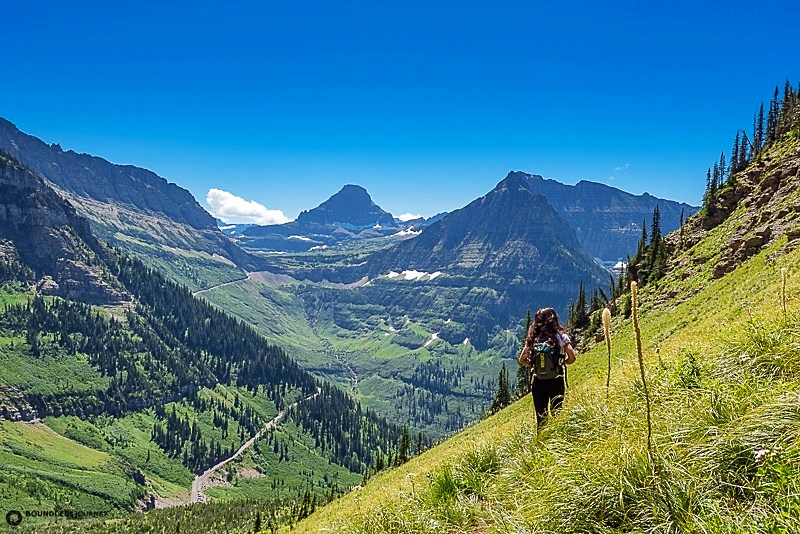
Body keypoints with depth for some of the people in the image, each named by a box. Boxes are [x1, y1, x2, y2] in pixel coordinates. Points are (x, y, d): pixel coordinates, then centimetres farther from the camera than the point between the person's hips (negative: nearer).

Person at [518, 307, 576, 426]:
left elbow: (522, 360, 1)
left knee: (540, 416, 11)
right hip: (556, 381, -2)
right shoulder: (560, 336, -6)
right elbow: (572, 357, -10)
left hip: (538, 382, 2)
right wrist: (562, 362, 9)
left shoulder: (533, 339, 1)